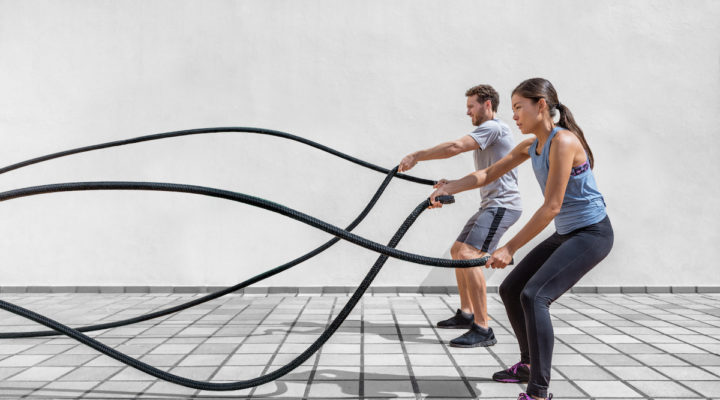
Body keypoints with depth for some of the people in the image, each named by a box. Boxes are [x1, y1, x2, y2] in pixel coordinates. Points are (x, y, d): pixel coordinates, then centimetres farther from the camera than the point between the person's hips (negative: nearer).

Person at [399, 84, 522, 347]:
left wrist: (417, 156, -16)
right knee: (457, 251, 18)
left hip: (502, 205, -11)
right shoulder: (488, 132, 21)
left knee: (468, 256, -24)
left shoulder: (493, 127, -11)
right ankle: (466, 314, 28)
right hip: (491, 205, 11)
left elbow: (455, 147, -23)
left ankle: (482, 329, -22)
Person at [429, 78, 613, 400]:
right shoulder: (531, 145, 5)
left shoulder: (563, 142, -22)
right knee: (510, 290, 11)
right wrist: (448, 187, -11)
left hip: (592, 233, -9)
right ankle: (529, 364, 30)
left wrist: (510, 248, -26)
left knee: (534, 295, -24)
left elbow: (552, 206, -26)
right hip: (565, 234, 10)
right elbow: (488, 174, 6)